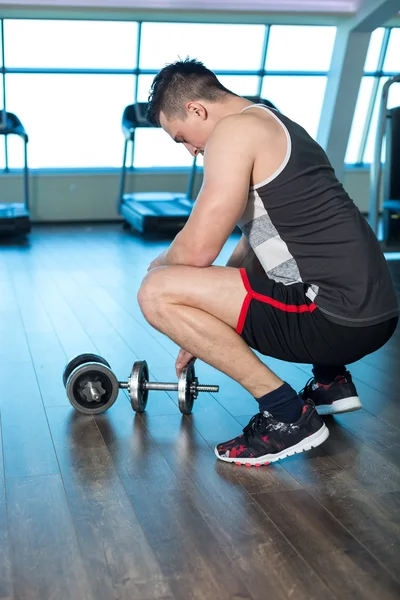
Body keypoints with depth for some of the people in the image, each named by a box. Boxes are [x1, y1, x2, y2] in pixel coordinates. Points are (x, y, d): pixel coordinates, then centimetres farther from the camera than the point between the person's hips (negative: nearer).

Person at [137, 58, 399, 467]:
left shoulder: (235, 129, -9)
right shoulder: (273, 126, 21)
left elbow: (197, 251, -15)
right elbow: (253, 243, 25)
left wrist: (159, 264, 10)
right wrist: (204, 333, 28)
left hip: (335, 318, -10)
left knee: (157, 292, -11)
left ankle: (286, 414, -6)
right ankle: (330, 380, 23)